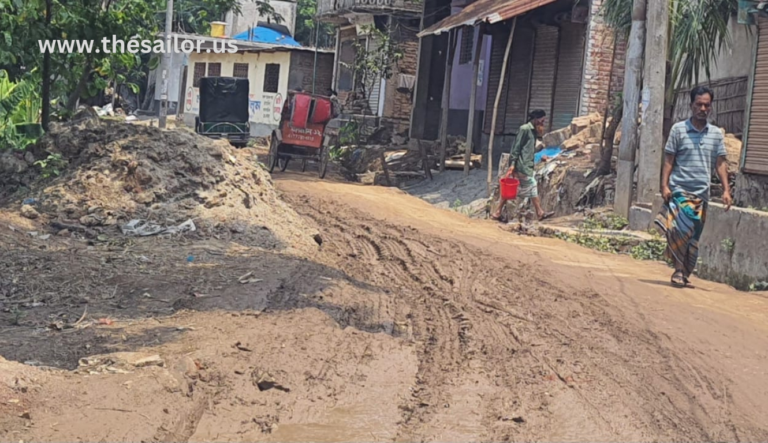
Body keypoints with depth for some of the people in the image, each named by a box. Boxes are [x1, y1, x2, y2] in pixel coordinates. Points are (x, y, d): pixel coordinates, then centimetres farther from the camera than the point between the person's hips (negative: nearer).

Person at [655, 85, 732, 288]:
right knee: (682, 228, -20)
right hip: (680, 189, -3)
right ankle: (679, 269, -11)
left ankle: (684, 273, 18)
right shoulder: (679, 129, 1)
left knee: (694, 237, 7)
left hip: (702, 193, 3)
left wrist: (726, 190, 2)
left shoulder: (716, 134, 10)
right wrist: (664, 185, -8)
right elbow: (669, 160, 1)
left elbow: (721, 163, 11)